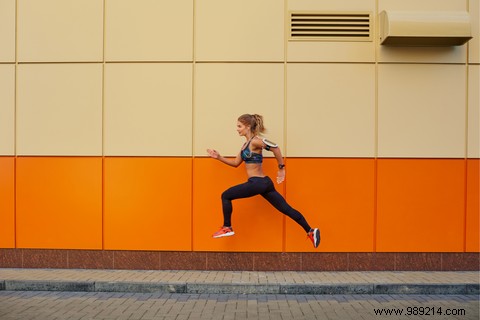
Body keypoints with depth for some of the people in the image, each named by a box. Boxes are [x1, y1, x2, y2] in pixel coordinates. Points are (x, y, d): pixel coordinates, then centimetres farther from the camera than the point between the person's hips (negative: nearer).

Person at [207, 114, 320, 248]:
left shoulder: (255, 141, -12)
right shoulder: (246, 144, 17)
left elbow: (275, 147, -22)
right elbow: (236, 163, 21)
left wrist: (281, 168, -16)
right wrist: (218, 157, 14)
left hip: (258, 183, -10)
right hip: (262, 183, 10)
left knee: (225, 196, -2)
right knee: (286, 209, 8)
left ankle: (227, 228, 8)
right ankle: (311, 232, 10)